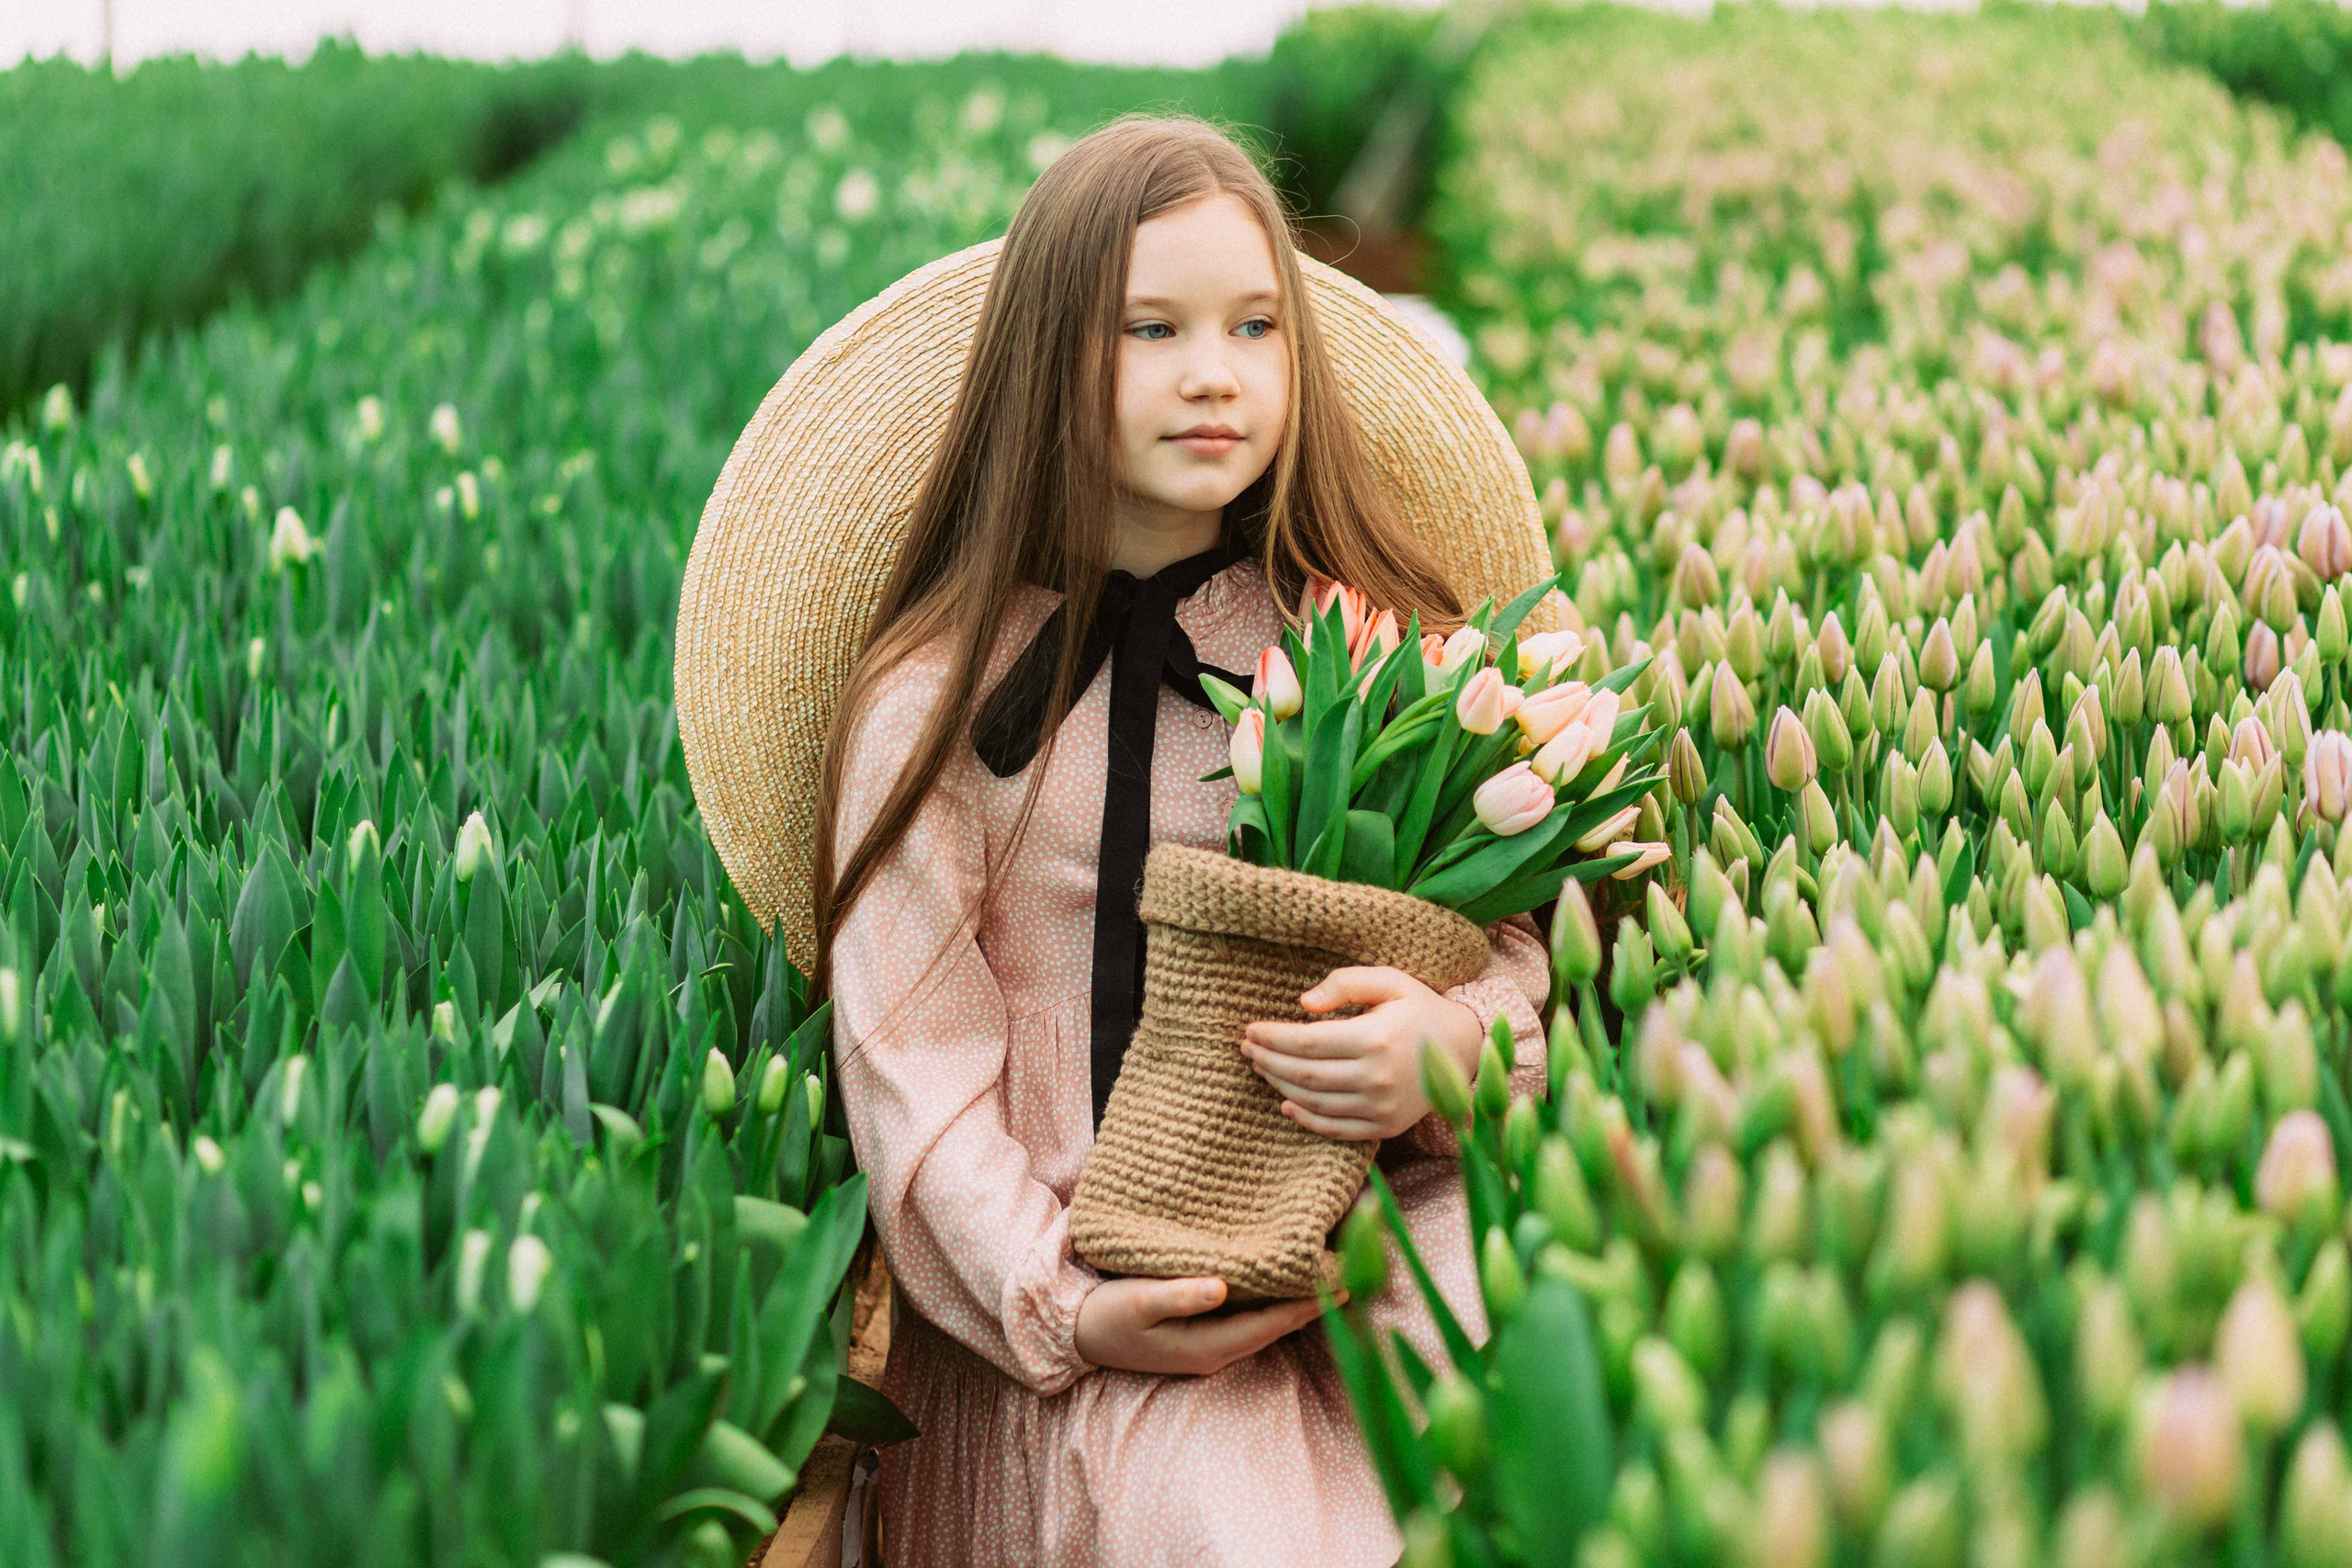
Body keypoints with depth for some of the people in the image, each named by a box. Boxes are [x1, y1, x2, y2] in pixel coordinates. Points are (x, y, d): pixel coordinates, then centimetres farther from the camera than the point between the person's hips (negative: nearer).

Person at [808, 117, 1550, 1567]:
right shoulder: (937, 700, 1)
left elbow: (1523, 941, 8)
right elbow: (913, 1065, -1)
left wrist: (1450, 1047, -15)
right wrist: (1062, 1308, -15)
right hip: (1095, 1316, -2)